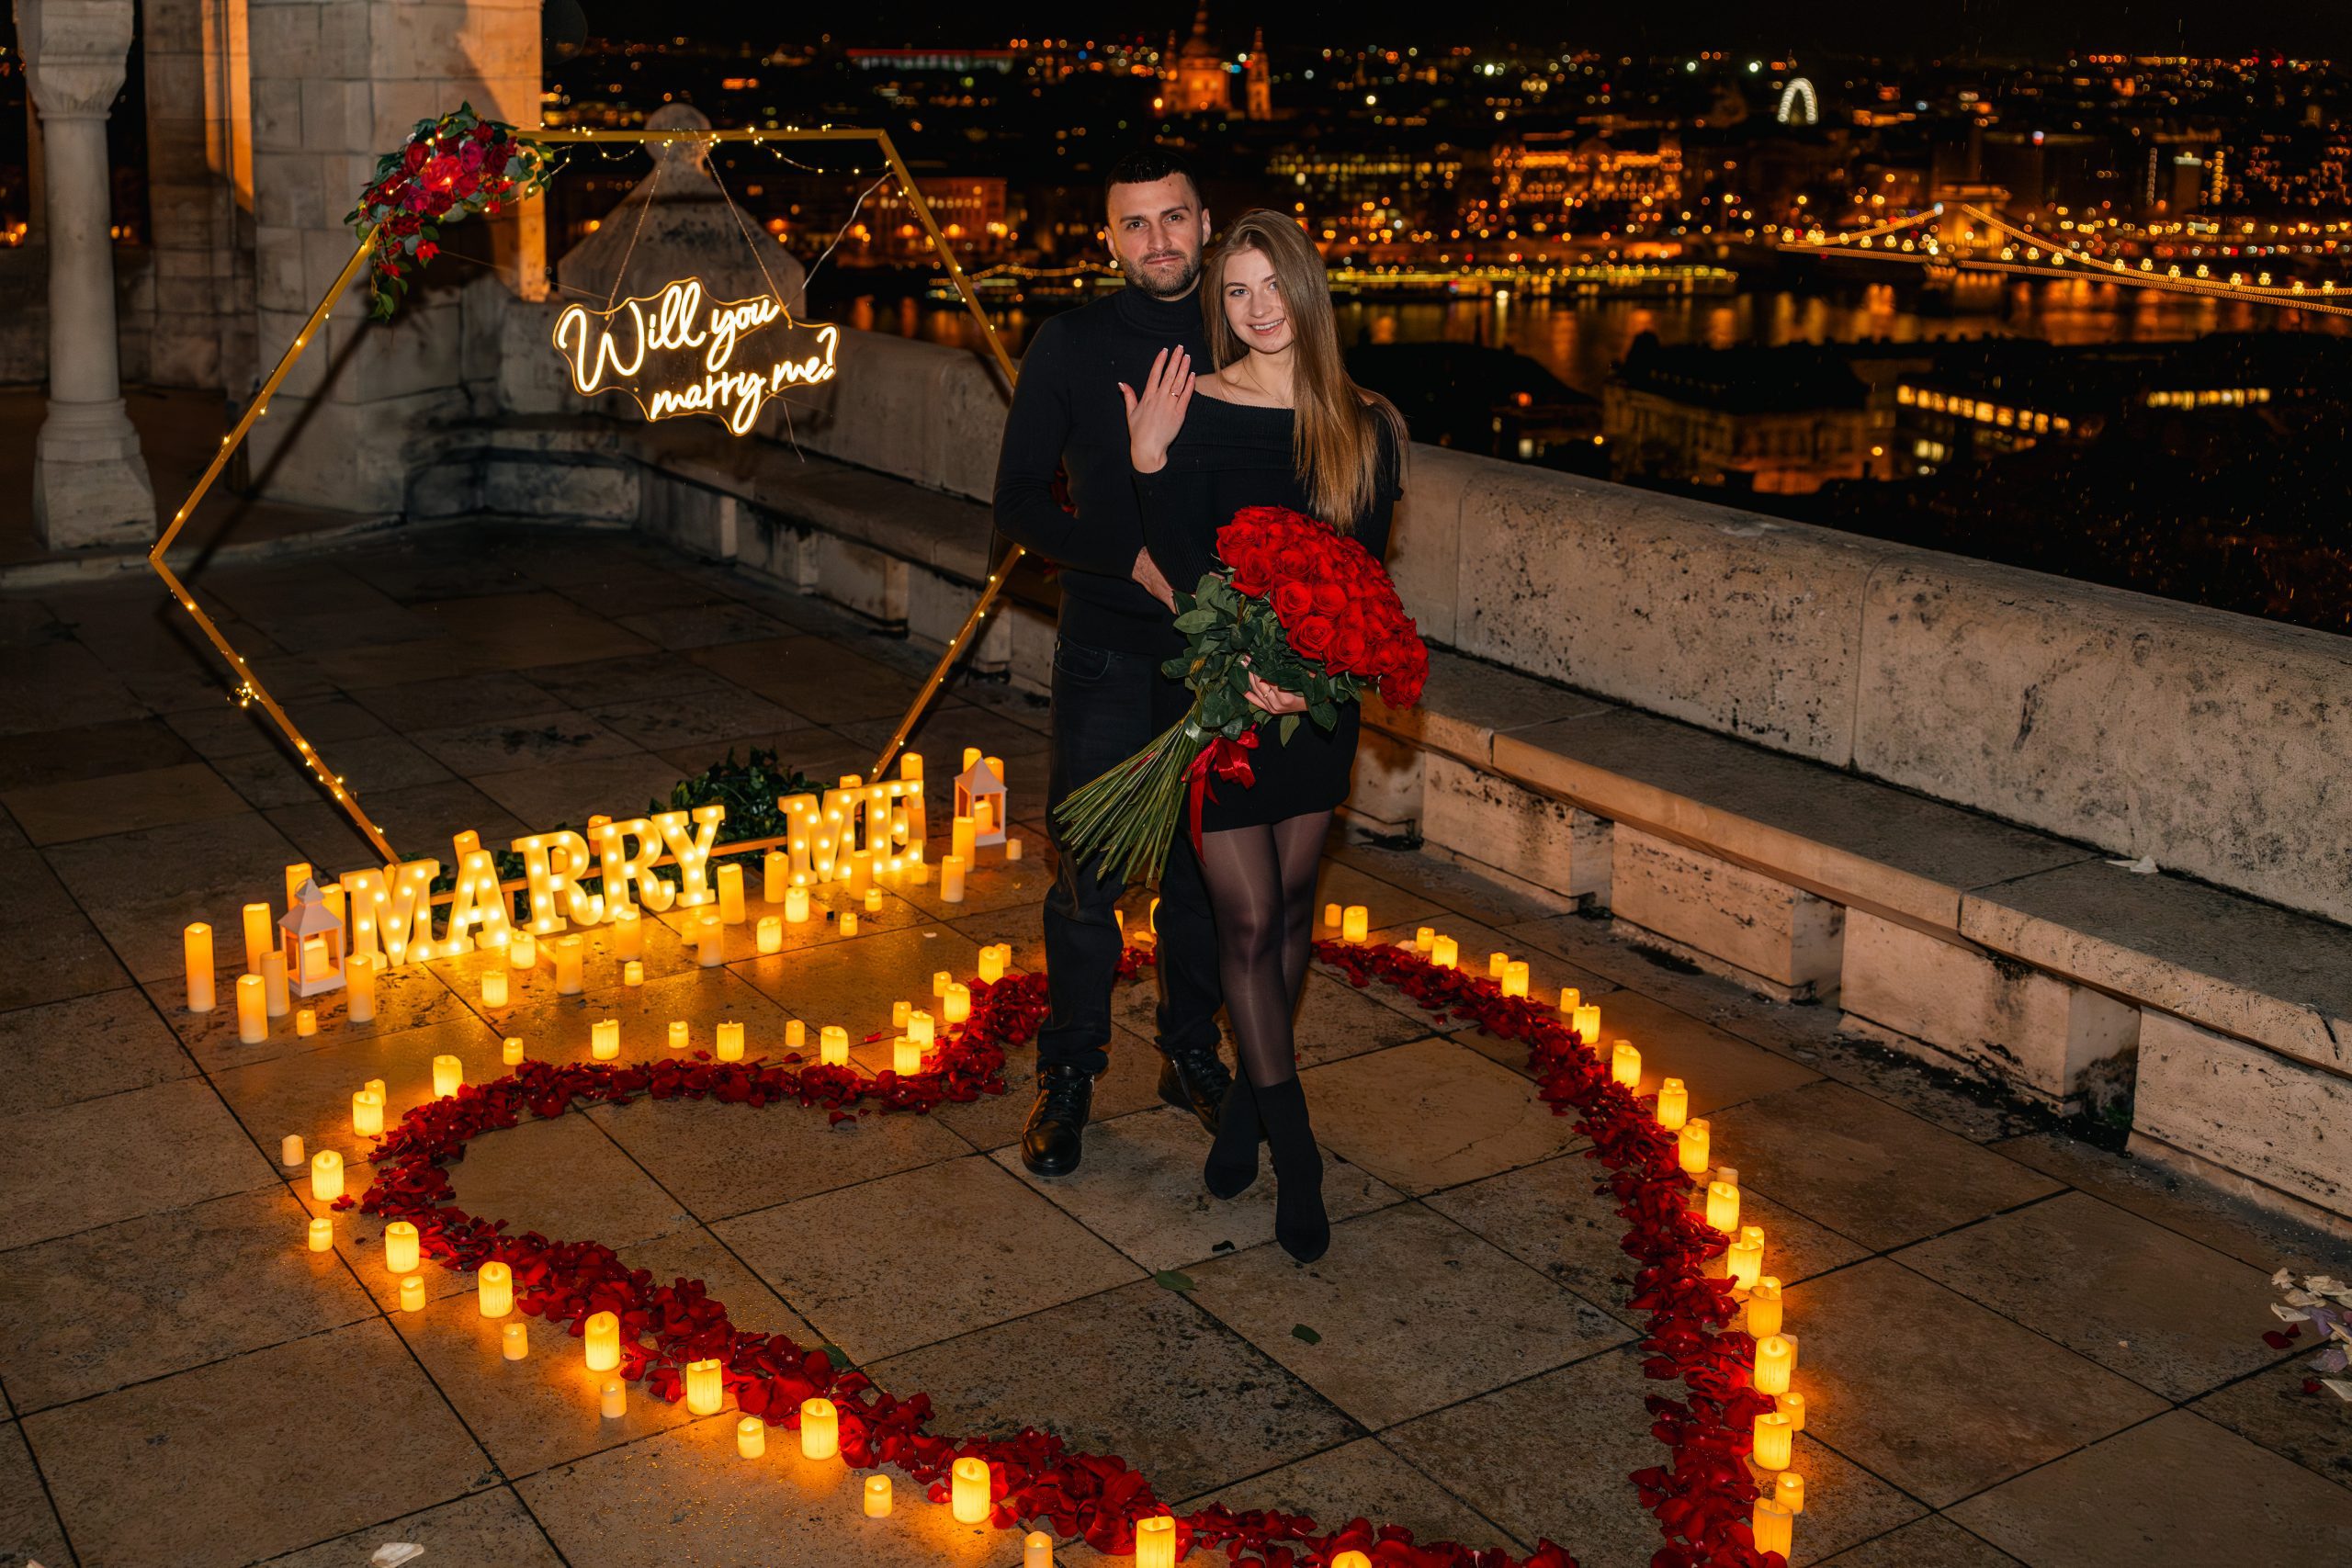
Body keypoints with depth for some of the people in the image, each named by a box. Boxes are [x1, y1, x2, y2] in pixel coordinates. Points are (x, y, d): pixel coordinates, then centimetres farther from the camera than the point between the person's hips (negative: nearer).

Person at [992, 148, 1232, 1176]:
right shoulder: (1071, 346, -2)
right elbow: (1020, 503, -4)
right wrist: (1137, 562, -16)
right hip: (1111, 656, -2)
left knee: (1205, 869, 13)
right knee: (1088, 877, 2)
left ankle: (1192, 1056, 30)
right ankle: (1068, 1074, 19)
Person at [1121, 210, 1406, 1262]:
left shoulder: (1364, 426, 1)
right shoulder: (1192, 412, -7)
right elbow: (1191, 572, -12)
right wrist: (1148, 463, -24)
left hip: (1318, 694, 3)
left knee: (1290, 906, 13)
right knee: (1247, 918, -2)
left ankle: (1248, 1098, 33)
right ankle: (1295, 1153, 7)